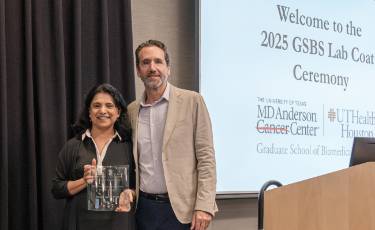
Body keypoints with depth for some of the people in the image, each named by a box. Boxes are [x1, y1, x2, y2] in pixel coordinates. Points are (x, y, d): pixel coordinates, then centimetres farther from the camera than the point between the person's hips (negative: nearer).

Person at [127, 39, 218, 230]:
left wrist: (204, 206, -13)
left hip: (182, 209, -3)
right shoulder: (132, 110, 10)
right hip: (145, 207, 4)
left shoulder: (191, 101, -3)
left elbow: (206, 157, -6)